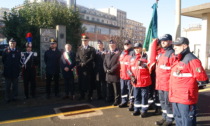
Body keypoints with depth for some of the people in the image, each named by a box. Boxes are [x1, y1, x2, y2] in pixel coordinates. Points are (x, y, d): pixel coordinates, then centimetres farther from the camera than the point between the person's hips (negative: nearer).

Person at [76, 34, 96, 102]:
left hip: (89, 69, -3)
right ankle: (82, 95, 20)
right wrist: (80, 64, -8)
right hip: (81, 69, 3)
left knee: (89, 83, 0)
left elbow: (92, 58, -6)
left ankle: (89, 96, 9)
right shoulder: (79, 49, 16)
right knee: (81, 82, 7)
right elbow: (77, 58, 10)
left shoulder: (92, 49, 5)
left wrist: (84, 63, -13)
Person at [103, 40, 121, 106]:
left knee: (116, 89, 0)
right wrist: (106, 70, -4)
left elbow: (118, 63, -13)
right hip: (108, 74, 6)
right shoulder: (107, 54, 17)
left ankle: (117, 100, 10)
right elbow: (104, 63, 14)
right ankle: (109, 98, 29)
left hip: (115, 74, -6)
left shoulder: (118, 53, -5)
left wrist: (111, 70, -15)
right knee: (109, 87, 15)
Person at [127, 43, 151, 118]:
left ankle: (144, 111, 15)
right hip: (135, 81, 5)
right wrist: (131, 76, -4)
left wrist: (142, 64, -25)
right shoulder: (132, 58, 12)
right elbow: (129, 69, 11)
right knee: (136, 96, 14)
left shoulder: (145, 57, -3)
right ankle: (136, 109, 26)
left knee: (144, 96, 4)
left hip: (144, 81, -5)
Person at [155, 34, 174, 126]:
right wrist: (157, 81, 17)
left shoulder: (172, 53, -13)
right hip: (160, 83, 8)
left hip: (168, 83, -8)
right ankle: (164, 117, 33)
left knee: (168, 102, 3)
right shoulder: (160, 53, 13)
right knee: (162, 101, 18)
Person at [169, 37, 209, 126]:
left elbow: (203, 80, -17)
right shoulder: (177, 59, 14)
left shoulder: (191, 60, -15)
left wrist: (190, 84, -4)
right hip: (175, 98, 9)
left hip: (186, 99, -9)